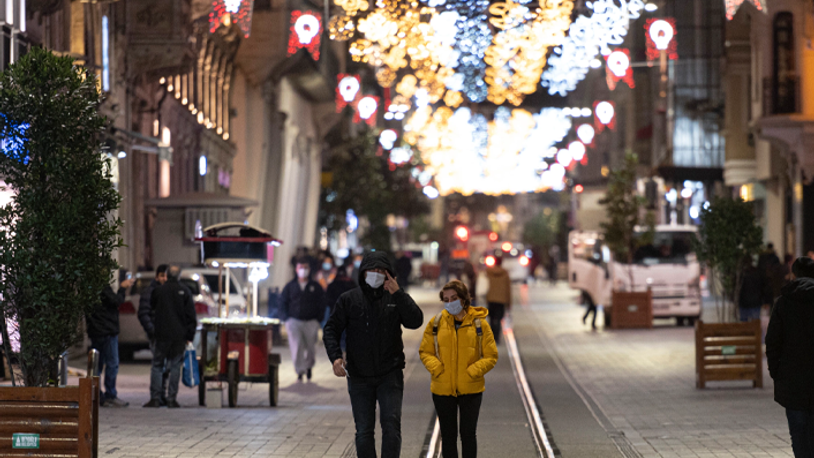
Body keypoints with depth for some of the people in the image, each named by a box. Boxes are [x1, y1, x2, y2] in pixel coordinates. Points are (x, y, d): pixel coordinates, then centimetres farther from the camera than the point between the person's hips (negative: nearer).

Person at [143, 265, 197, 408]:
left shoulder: (158, 291, 2)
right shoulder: (185, 292, 1)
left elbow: (151, 312, 9)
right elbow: (191, 316, 0)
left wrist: (152, 330, 21)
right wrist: (189, 336, 4)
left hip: (162, 335, 0)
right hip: (179, 336, 0)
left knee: (157, 366, 5)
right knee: (175, 367, 3)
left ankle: (155, 398, -2)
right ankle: (172, 399, 0)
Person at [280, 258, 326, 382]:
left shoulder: (316, 287, 6)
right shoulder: (290, 287, 7)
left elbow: (322, 304, 8)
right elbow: (282, 302, 10)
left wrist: (318, 319, -2)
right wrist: (287, 318, -1)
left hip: (311, 322, 1)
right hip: (294, 321, -1)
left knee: (310, 347, 7)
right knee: (296, 346, -12)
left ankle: (308, 366, 33)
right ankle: (300, 372, -8)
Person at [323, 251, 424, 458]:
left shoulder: (396, 299, 4)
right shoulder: (349, 299, 4)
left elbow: (415, 321, -11)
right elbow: (331, 330, 3)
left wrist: (398, 293, -17)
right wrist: (335, 357, -14)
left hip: (390, 374, -1)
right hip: (359, 377, 1)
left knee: (391, 424, -13)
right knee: (363, 431, 5)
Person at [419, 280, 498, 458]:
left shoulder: (478, 323, -3)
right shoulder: (436, 323, 1)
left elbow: (491, 356, 0)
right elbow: (425, 352, 8)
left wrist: (472, 372, -13)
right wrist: (436, 368, -10)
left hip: (471, 390, -1)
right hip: (443, 389, 1)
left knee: (468, 434, 2)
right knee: (448, 435, 9)